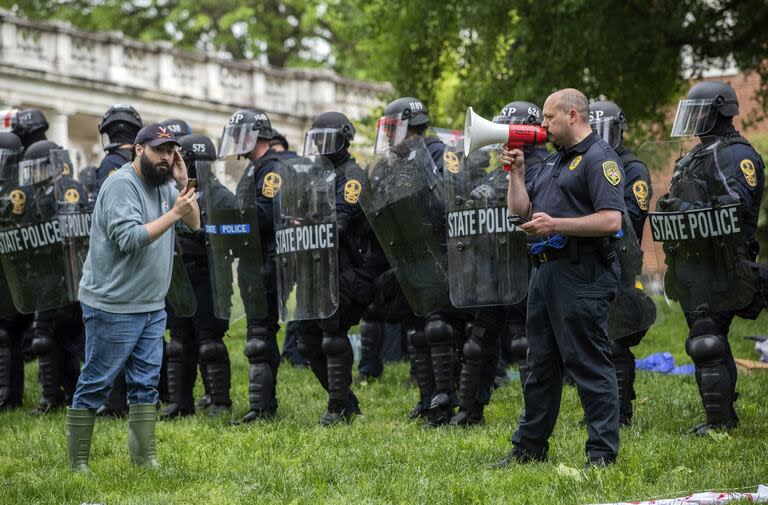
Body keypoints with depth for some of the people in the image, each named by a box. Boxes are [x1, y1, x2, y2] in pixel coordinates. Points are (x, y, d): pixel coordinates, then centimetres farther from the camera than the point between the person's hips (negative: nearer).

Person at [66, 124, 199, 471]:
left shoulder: (163, 186, 10)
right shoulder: (122, 185, -15)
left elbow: (194, 224, 9)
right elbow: (130, 239, -25)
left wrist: (182, 184, -3)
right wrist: (174, 213, -23)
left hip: (152, 307, 8)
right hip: (113, 307, -8)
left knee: (145, 384, 9)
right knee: (95, 385, -2)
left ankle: (145, 459, 14)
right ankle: (77, 463, 4)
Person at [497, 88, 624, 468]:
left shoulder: (599, 159, -9)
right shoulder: (552, 162, 21)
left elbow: (611, 220, -20)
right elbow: (520, 211, 21)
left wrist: (556, 225, -20)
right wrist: (516, 172, 10)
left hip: (581, 276, -10)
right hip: (544, 272, 10)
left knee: (589, 365, -7)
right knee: (541, 365, 15)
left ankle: (602, 454, -4)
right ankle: (529, 447, 24)